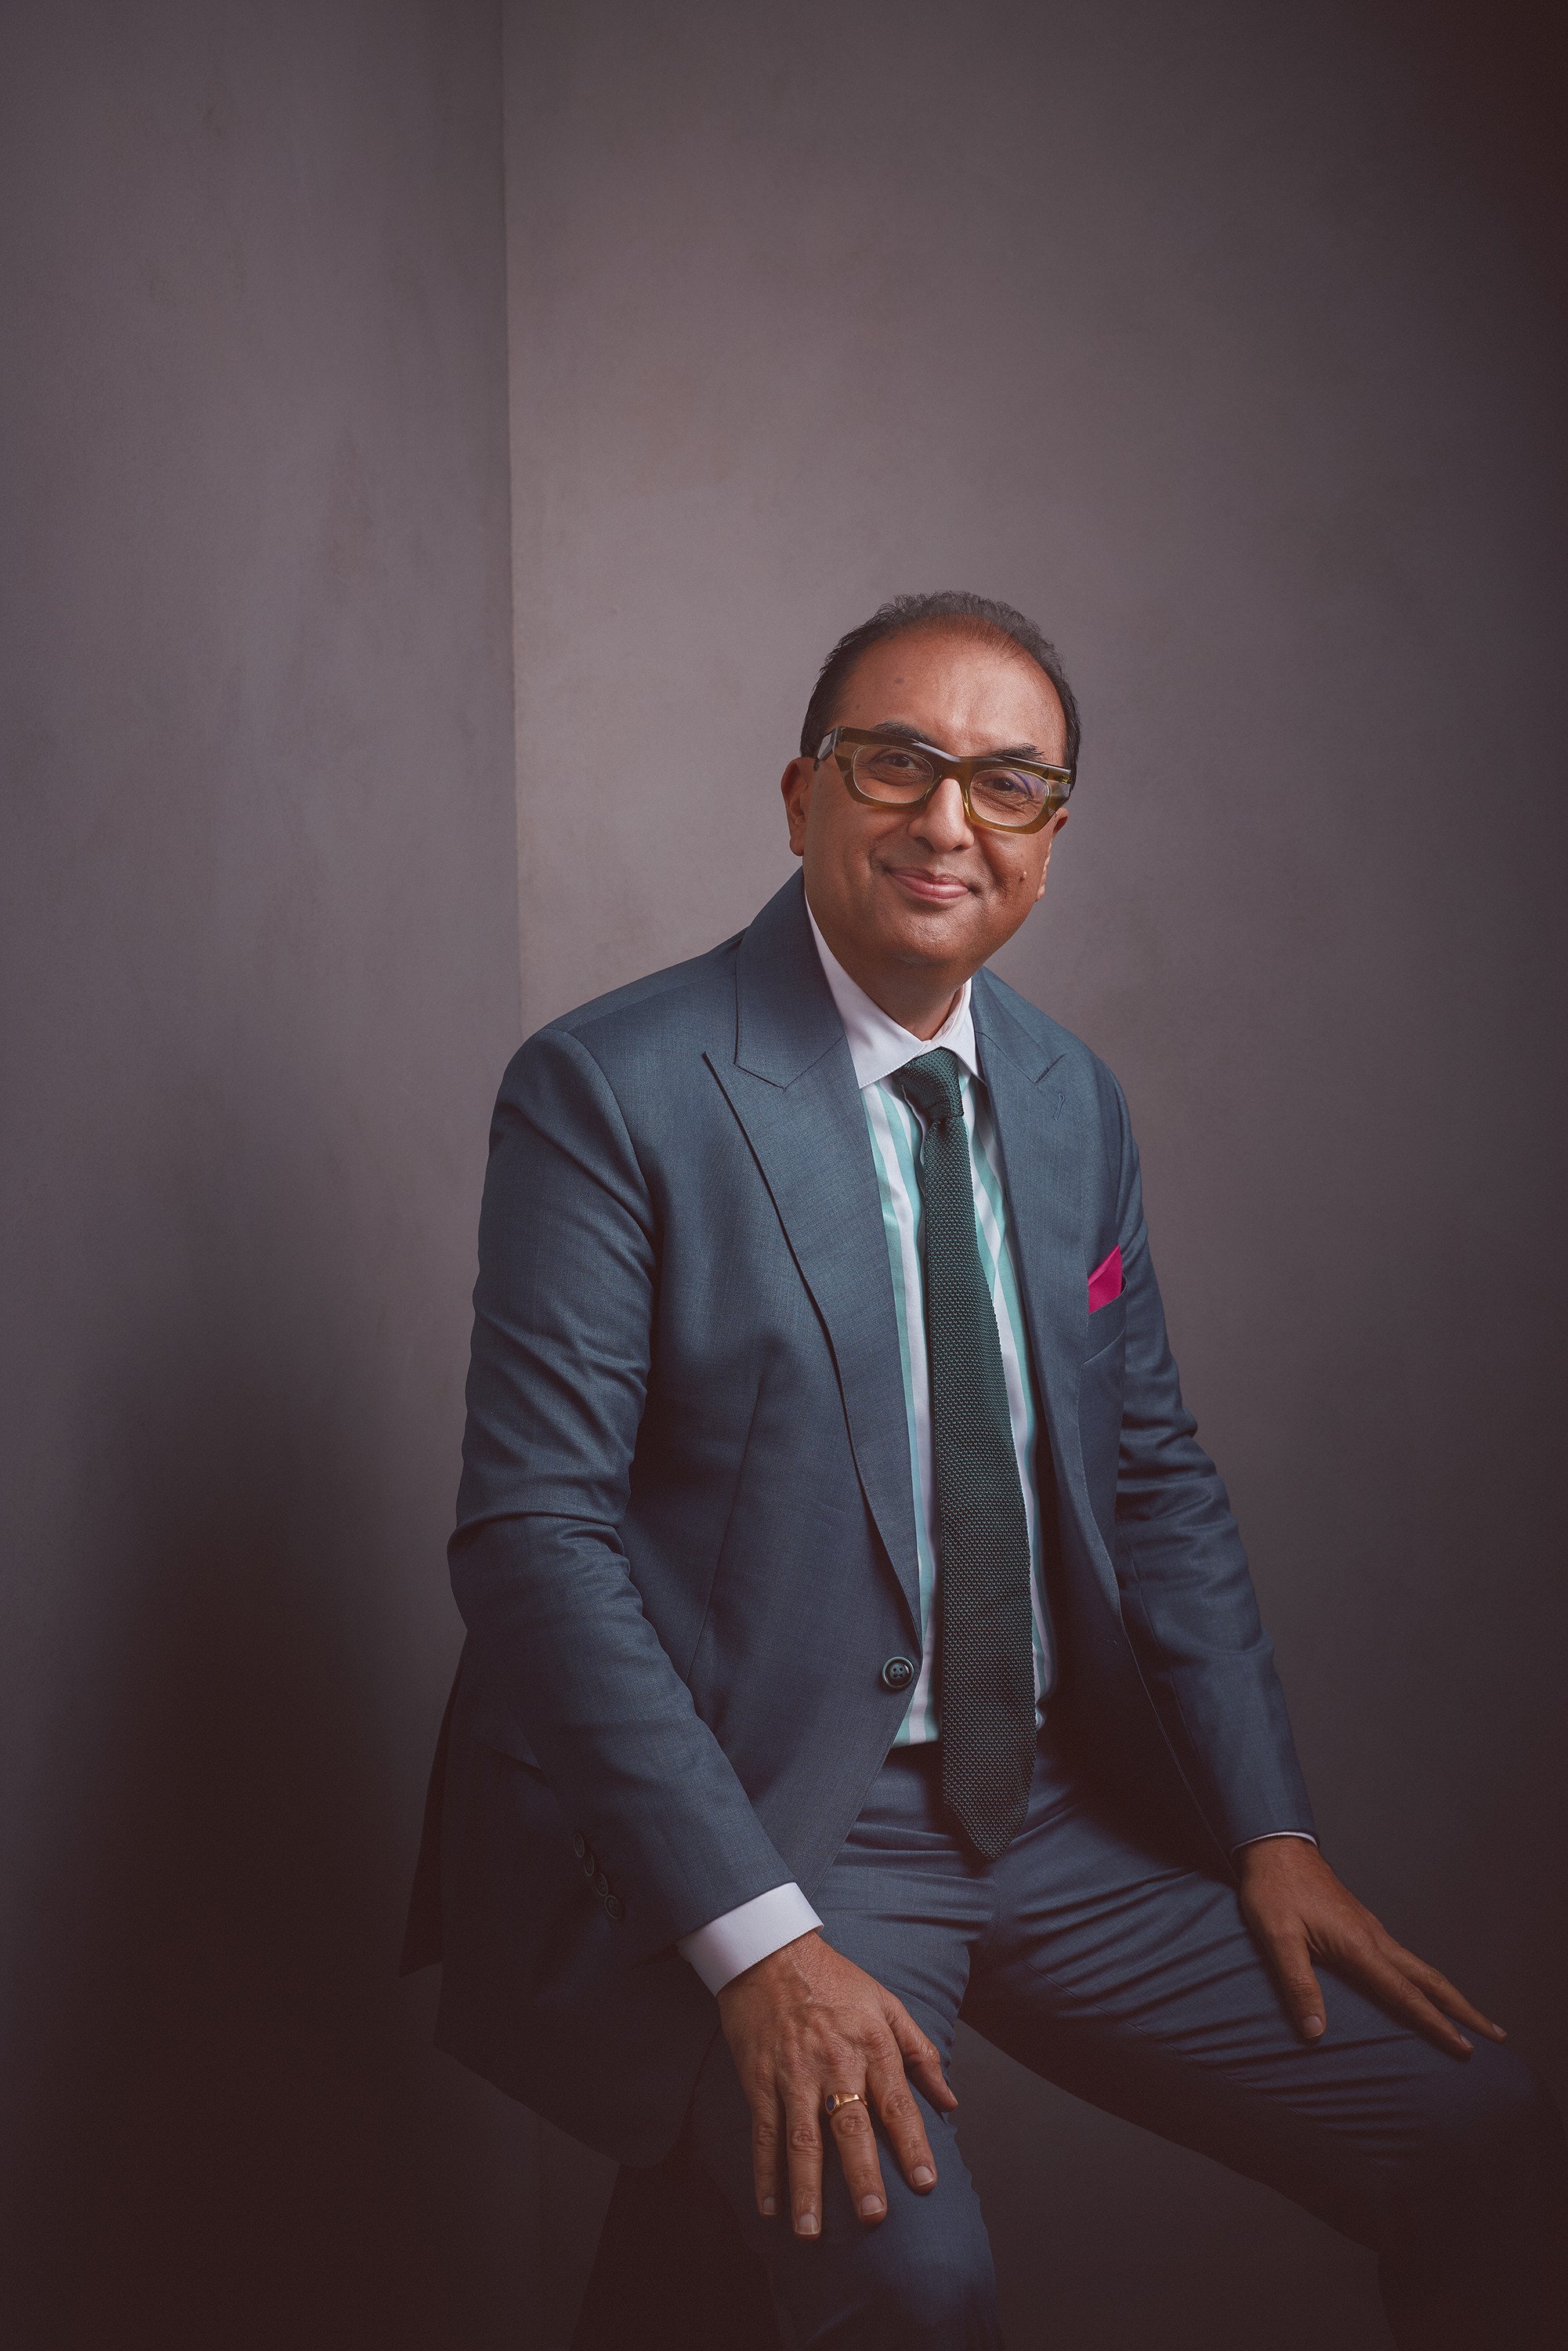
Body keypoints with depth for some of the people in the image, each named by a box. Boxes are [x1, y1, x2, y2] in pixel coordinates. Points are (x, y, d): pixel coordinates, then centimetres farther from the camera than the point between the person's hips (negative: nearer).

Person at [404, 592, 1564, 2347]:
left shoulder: (1073, 1101, 10)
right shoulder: (610, 1093, -11)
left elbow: (1154, 1477, 14)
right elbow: (532, 1535, -15)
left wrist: (1272, 1827, 3)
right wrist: (758, 1939, -22)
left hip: (1069, 1810, 6)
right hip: (757, 1825, -5)